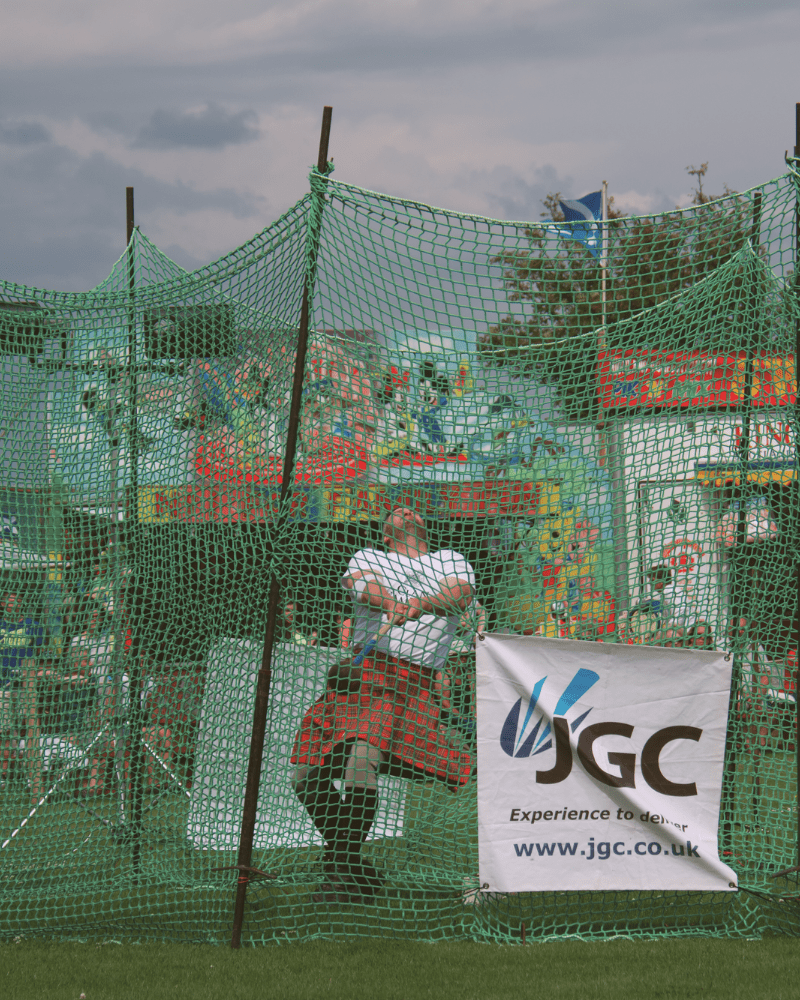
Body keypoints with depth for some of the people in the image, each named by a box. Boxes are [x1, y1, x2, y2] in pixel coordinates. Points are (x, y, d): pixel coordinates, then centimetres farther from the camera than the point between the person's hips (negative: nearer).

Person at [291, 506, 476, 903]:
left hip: (411, 681, -4)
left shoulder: (451, 560, 23)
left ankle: (342, 872, -19)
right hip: (359, 672, 4)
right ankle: (356, 869, 15)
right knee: (308, 778, -1)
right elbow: (361, 584, 0)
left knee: (361, 758, -28)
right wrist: (389, 603, -23)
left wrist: (420, 604, -21)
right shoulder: (367, 557, 24)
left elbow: (461, 595, 1)